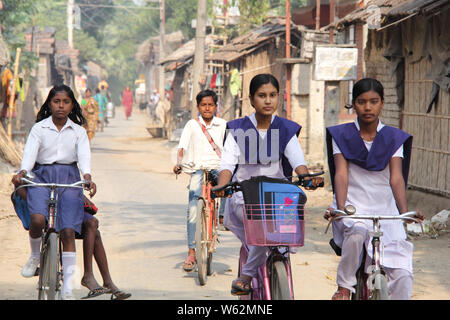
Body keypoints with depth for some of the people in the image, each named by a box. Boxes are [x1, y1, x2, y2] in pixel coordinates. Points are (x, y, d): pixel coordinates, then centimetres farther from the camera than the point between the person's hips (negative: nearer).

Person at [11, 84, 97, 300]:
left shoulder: (78, 131, 9)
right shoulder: (39, 128, 5)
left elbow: (84, 155, -5)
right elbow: (30, 152, -7)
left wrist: (87, 177, -25)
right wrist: (22, 172, -27)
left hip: (69, 179, 1)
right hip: (42, 177, -1)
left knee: (68, 231, -8)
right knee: (37, 219, -27)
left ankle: (68, 288, -3)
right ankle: (35, 254, 7)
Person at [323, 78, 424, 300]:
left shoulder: (393, 138, 5)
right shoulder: (341, 136, 5)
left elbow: (396, 177, -8)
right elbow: (341, 174, -8)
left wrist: (404, 211, -25)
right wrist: (340, 208, -25)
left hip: (385, 210, 1)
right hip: (353, 207, -1)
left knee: (402, 274, -17)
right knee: (356, 232, -37)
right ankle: (344, 287, -15)